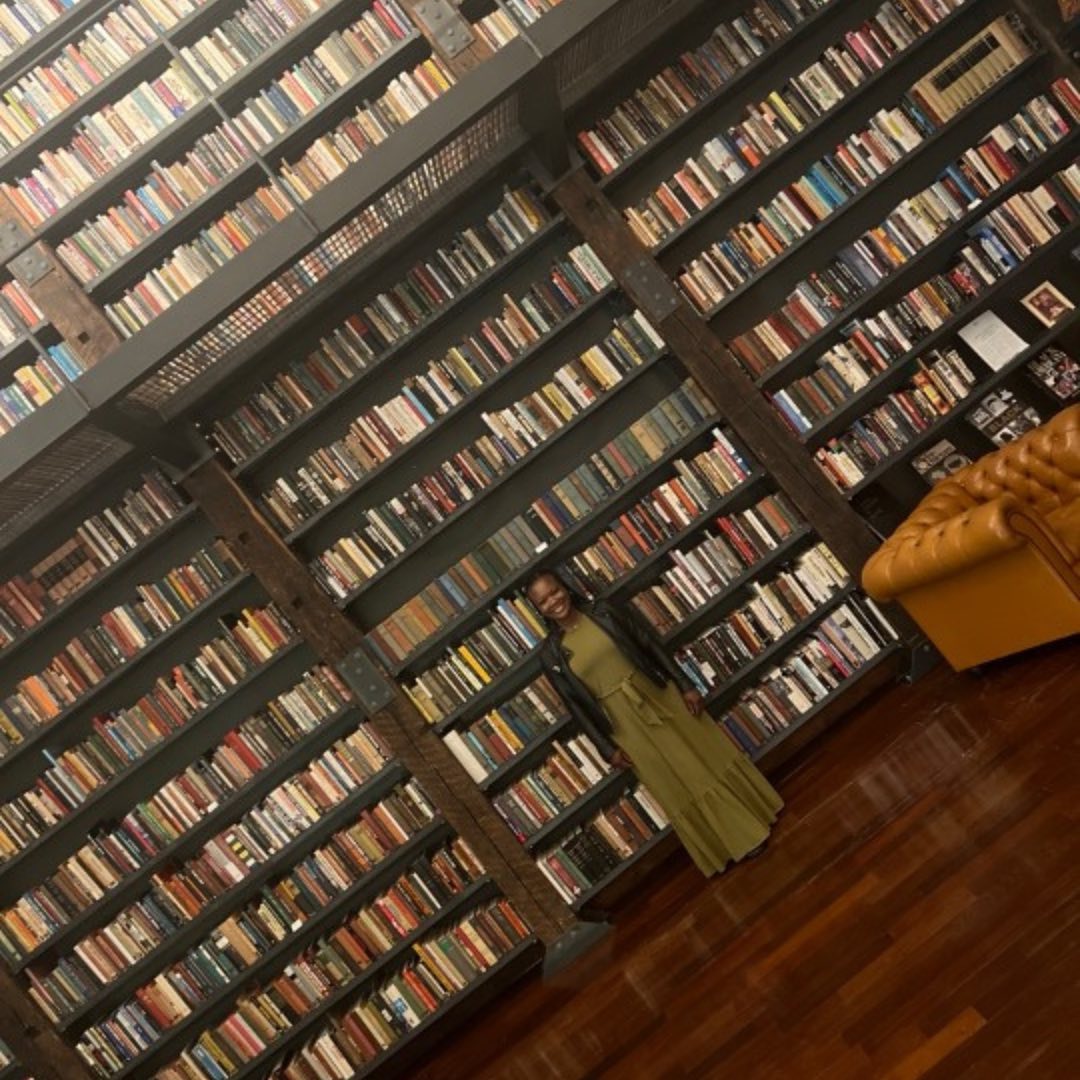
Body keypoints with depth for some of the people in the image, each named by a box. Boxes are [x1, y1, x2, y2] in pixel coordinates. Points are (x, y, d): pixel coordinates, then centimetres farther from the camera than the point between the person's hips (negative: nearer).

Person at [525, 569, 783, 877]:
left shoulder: (603, 611, -5)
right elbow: (575, 705, -3)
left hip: (659, 694, 1)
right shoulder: (550, 654, -7)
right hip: (625, 723, -1)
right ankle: (736, 841, 28)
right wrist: (608, 747, -3)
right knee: (681, 786, 9)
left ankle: (756, 816, 35)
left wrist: (685, 686, -4)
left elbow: (650, 646, -1)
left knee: (709, 751, 13)